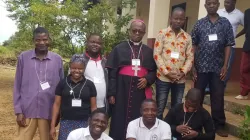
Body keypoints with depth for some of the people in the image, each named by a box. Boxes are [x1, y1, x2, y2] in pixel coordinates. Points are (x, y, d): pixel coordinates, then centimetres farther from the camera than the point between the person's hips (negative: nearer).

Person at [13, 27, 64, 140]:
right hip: (27, 111, 0)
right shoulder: (23, 57, 0)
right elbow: (17, 86, 3)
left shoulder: (57, 59, 2)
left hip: (49, 111, 1)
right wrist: (18, 111, -2)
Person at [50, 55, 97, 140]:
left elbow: (93, 107, 7)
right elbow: (57, 104, 5)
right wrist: (53, 125, 2)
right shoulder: (62, 83, 2)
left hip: (84, 123, 0)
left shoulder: (89, 84, 3)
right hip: (66, 123, 0)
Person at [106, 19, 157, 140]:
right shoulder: (119, 49, 5)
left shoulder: (148, 51, 13)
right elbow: (112, 72, 1)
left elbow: (153, 71, 14)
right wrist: (111, 93, -6)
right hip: (122, 91, -2)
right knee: (120, 120, 1)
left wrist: (147, 80, -8)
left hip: (140, 92, 2)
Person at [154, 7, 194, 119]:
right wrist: (166, 72, -13)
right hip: (163, 77, -3)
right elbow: (157, 54, -6)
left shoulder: (187, 37, 8)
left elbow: (190, 57, 6)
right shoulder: (162, 34, -2)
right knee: (160, 107, 6)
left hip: (180, 79, 3)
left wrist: (183, 72, -9)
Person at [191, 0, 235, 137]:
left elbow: (228, 45, 3)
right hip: (201, 66, 0)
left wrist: (225, 66, -4)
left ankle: (219, 125, 20)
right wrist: (192, 66, -2)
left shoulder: (225, 23, 3)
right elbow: (193, 45, 3)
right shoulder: (199, 23, 2)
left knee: (218, 96, 7)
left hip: (218, 67, 0)